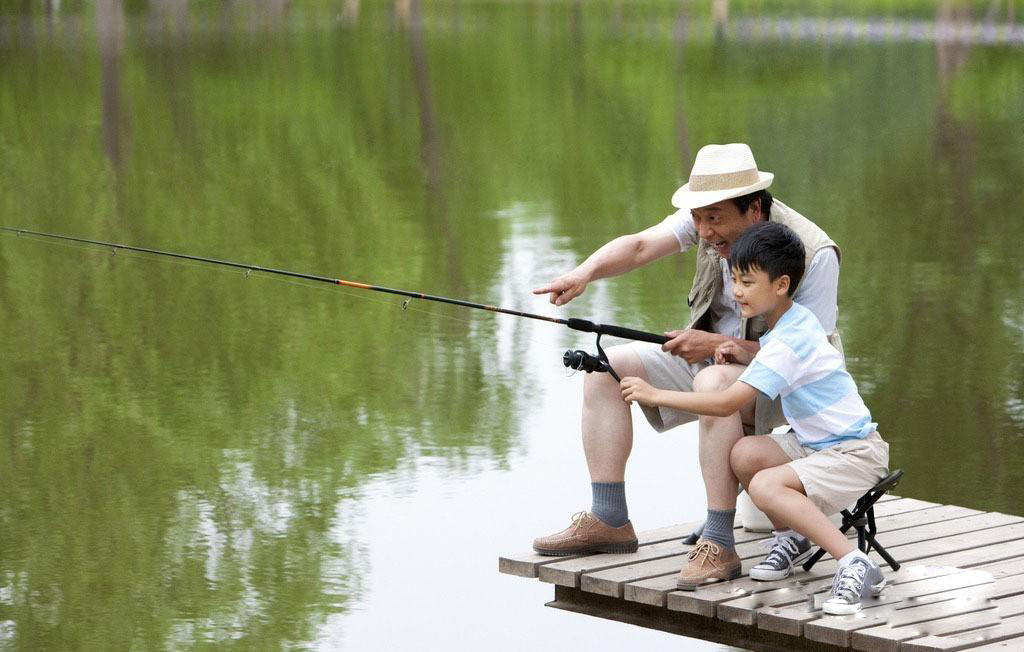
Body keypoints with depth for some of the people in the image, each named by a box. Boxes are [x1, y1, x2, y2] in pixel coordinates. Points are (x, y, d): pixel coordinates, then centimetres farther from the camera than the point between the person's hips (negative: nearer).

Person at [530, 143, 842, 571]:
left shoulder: (814, 254, -26)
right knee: (605, 368, -6)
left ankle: (718, 543, -36)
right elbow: (641, 246, -18)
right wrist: (585, 272, -37)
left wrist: (718, 345, -30)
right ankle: (608, 520, -6)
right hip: (711, 355, 7)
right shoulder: (713, 211, -9)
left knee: (714, 382, -39)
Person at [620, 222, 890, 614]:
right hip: (815, 442, 9)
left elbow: (727, 404, -27)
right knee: (744, 454, -10)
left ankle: (855, 565, -26)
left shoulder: (788, 341, -23)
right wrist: (744, 356, 3)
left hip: (856, 453, -9)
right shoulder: (796, 318, 4)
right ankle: (791, 536, 10)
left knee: (765, 486, -29)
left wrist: (654, 395, -21)